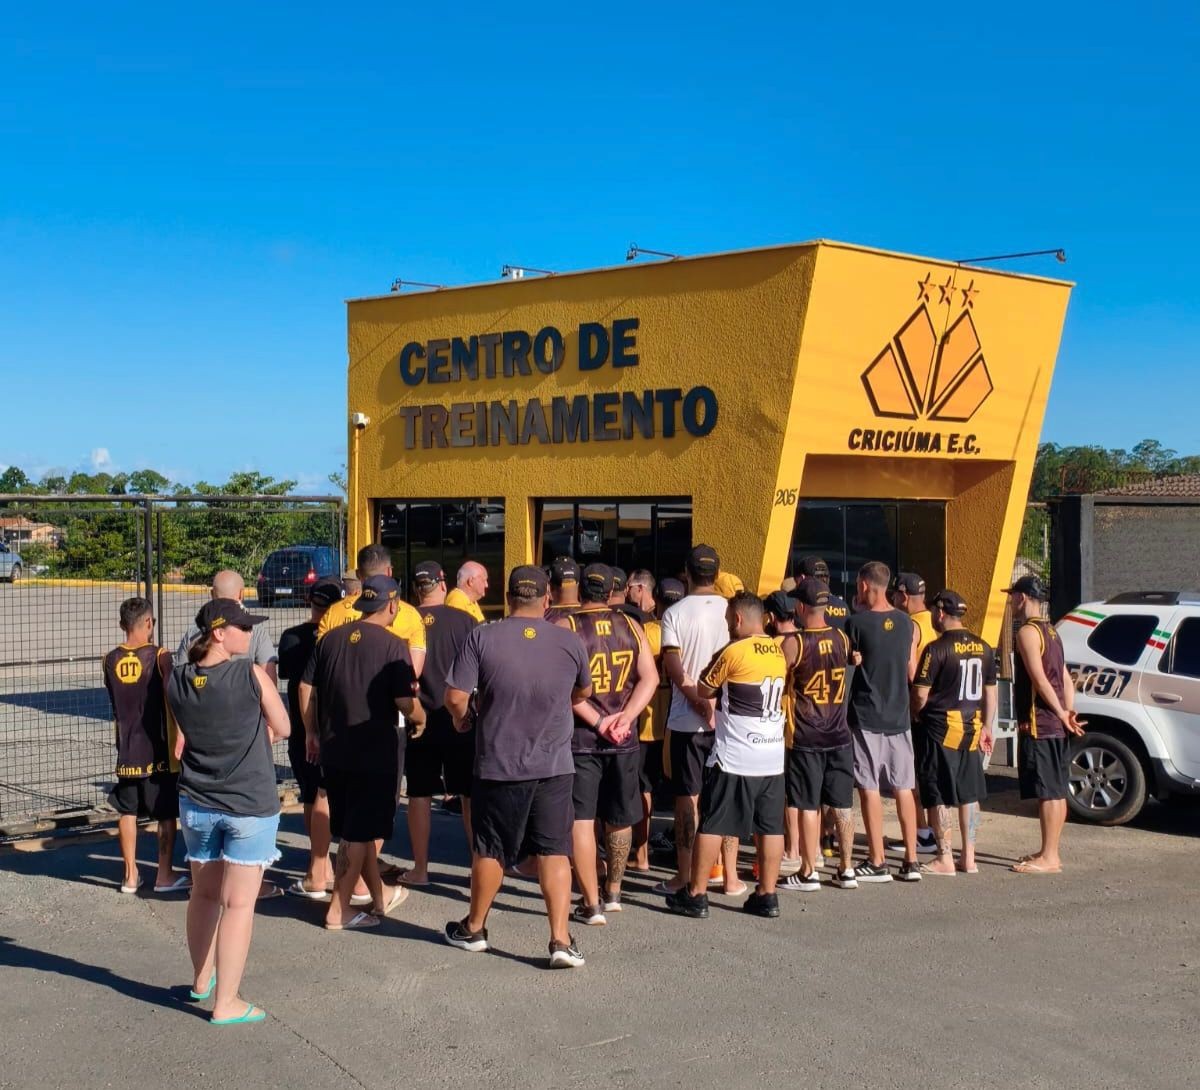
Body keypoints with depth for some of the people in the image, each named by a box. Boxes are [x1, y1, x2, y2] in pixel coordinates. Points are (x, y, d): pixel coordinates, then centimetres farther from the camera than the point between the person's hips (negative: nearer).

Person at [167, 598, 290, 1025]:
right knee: (238, 903, 0)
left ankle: (202, 978, 38)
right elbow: (282, 729, -4)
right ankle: (226, 1003, 3)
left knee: (204, 893, 21)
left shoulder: (176, 683, -2)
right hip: (249, 806, -5)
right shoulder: (252, 675, -16)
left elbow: (181, 741, 10)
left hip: (197, 803, 5)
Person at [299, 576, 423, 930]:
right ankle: (339, 911, 5)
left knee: (355, 828, 18)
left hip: (333, 751, 6)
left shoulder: (330, 639, 5)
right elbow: (406, 702, -17)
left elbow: (306, 688, 7)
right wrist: (420, 719, 4)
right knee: (359, 833, 2)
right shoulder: (393, 646, -13)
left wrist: (311, 733, 17)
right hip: (376, 752, -6)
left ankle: (379, 894, 34)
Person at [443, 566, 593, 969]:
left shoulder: (482, 637, -11)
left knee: (490, 850, 14)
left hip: (498, 765, -1)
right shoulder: (569, 641, -3)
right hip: (554, 765, 1)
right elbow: (584, 692, 14)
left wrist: (461, 718, 10)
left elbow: (455, 696, -13)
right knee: (554, 851, 7)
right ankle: (561, 940, 0)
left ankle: (473, 928, 32)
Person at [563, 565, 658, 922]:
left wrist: (596, 721, -15)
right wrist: (624, 718, -9)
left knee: (581, 821, 1)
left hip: (580, 737, -4)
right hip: (623, 738, 4)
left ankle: (591, 905, -1)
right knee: (619, 819, 18)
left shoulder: (565, 627, -7)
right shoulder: (630, 626, 4)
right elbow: (650, 678, -2)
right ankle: (612, 893, 31)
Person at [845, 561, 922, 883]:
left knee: (870, 788, 1)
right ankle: (911, 861, 12)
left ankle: (877, 862, 3)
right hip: (899, 717, 5)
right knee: (903, 787, 9)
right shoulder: (907, 624, 4)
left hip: (866, 717, -4)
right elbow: (911, 673, 8)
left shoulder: (856, 622, -10)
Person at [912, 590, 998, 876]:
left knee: (937, 795, 2)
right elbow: (990, 691, 12)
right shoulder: (983, 648, 7)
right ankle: (969, 857, 15)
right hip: (972, 728, 6)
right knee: (969, 794, 12)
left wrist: (918, 714, 5)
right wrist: (986, 727, 19)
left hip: (941, 728, -6)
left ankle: (945, 858, 4)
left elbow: (921, 694, -14)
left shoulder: (937, 649, -14)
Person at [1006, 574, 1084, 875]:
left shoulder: (1027, 632, -12)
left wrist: (1062, 715, -15)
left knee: (1047, 792, -7)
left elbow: (1039, 679, -20)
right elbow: (1066, 679, 14)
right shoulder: (1050, 632, 18)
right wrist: (1069, 713, 7)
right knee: (1056, 791, 13)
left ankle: (1048, 858, -5)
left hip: (1038, 723, -10)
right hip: (1055, 725, 10)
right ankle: (1050, 852, 20)